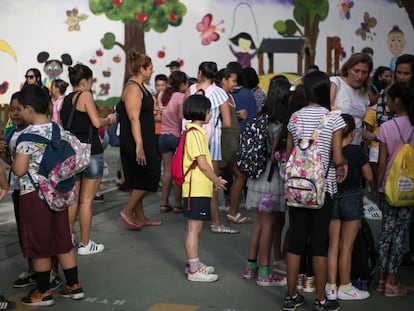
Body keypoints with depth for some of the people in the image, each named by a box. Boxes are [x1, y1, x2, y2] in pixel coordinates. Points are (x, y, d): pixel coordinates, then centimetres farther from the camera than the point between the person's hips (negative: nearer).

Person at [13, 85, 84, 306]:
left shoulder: (28, 135, -18)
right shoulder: (58, 130, 3)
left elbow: (19, 170, -20)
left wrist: (12, 159, -1)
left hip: (34, 195, -7)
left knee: (39, 246, 5)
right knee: (63, 241, 15)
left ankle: (43, 293, 16)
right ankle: (74, 286, 22)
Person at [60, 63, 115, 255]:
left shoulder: (66, 100, 11)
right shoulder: (85, 95, -10)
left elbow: (64, 124, 12)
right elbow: (97, 123, -18)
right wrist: (109, 119, 2)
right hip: (90, 151, -7)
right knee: (87, 200, -1)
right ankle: (85, 244, 5)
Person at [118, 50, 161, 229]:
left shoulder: (139, 87, 15)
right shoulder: (133, 88, -17)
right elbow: (134, 119, -23)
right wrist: (139, 146, -27)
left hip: (143, 140, 10)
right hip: (135, 141, -10)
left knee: (138, 180, 13)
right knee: (150, 176, -5)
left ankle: (140, 217, 20)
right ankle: (128, 211, 2)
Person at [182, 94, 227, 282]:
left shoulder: (196, 131, 15)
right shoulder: (195, 133, -16)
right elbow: (202, 163, -20)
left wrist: (213, 181, 14)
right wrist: (217, 180, -8)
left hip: (199, 188, 10)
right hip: (197, 189, -10)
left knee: (193, 228, 17)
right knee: (194, 228, -5)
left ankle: (193, 264, 27)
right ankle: (194, 270, 0)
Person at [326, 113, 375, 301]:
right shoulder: (357, 152, -12)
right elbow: (370, 178, -1)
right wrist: (375, 195, 18)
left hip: (330, 198, 4)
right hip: (351, 198, -4)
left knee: (333, 245, 11)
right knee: (346, 247, 5)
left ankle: (331, 287, 14)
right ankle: (345, 288, 14)